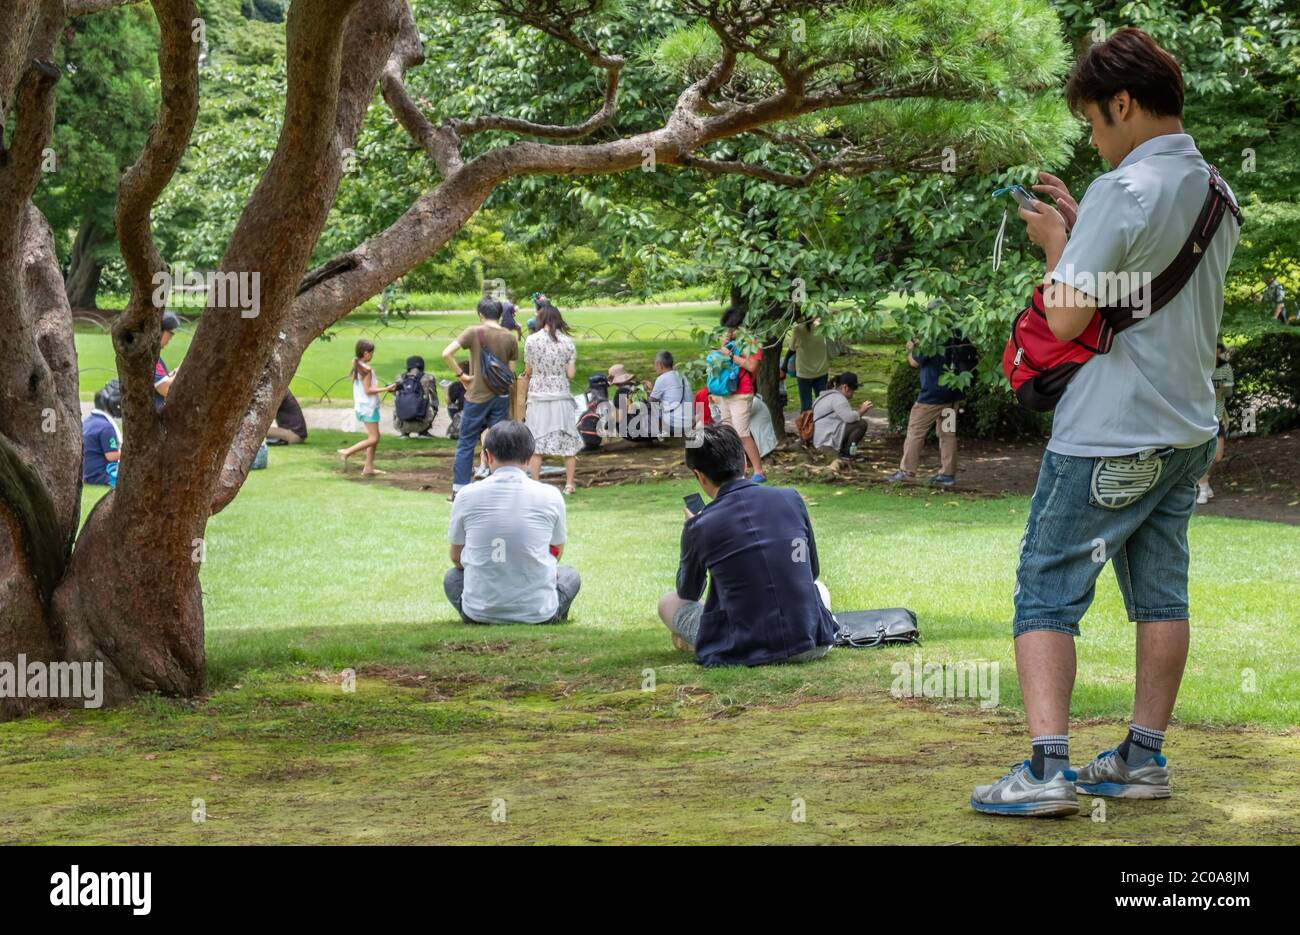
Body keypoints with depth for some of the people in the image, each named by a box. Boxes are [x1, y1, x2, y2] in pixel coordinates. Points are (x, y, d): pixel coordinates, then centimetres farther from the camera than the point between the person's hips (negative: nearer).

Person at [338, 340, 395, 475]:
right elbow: (368, 390, -21)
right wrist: (385, 389, -17)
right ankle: (347, 452, -10)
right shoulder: (367, 369, -18)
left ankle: (369, 468, 13)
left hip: (361, 406, 10)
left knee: (374, 437, 13)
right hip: (369, 407, -10)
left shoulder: (356, 367, 9)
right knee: (373, 438, -7)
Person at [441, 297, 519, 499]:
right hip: (501, 397, 3)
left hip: (477, 397, -3)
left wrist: (461, 374, -9)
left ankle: (459, 490, 5)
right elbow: (511, 372, 4)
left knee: (466, 443, 6)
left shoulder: (474, 332, -8)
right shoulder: (510, 338, 1)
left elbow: (447, 353, -17)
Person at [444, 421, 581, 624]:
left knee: (452, 576, 33)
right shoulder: (550, 496, -5)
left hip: (479, 613, 0)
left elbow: (456, 558, 11)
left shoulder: (466, 496, -4)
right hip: (538, 614, 0)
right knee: (570, 575, 32)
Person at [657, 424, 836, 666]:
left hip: (743, 652, -2)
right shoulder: (791, 499, 0)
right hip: (810, 646, 2)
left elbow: (688, 593, 14)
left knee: (668, 603, 21)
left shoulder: (699, 527, -7)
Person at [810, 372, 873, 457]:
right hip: (828, 440, -11)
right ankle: (846, 452, -7)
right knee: (861, 424, -14)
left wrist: (860, 409, 13)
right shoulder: (837, 398, -15)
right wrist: (862, 411, -7)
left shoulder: (830, 395, 18)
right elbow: (849, 417, -23)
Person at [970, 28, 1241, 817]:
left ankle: (1047, 766, -11)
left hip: (1107, 436, -8)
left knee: (1047, 593, -4)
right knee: (1162, 594, 14)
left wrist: (1055, 244, -1)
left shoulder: (1124, 192, -17)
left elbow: (1066, 318, -18)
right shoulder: (1217, 193, 10)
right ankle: (1145, 758, 19)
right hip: (1189, 428, 8)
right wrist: (1080, 228, 17)